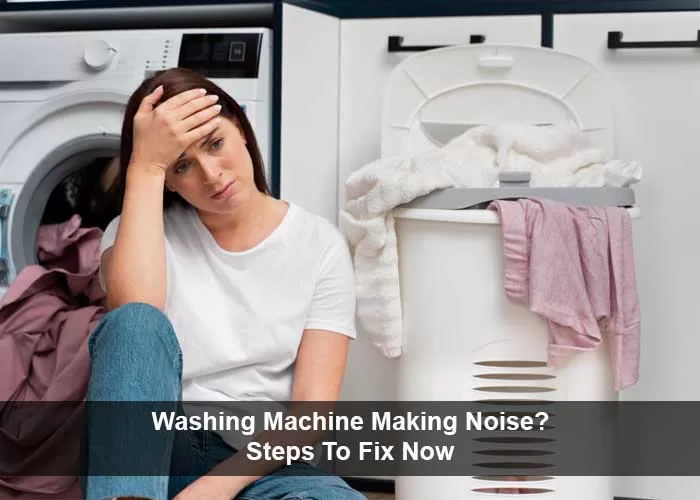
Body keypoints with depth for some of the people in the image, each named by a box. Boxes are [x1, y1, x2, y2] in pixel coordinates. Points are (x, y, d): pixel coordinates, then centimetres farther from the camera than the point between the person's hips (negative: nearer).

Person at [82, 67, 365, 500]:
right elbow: (135, 316, -21)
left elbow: (311, 411, -5)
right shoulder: (145, 230, 5)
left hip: (257, 463, 0)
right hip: (151, 449, 1)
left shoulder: (319, 244, 3)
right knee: (136, 322, -31)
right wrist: (146, 166, -16)